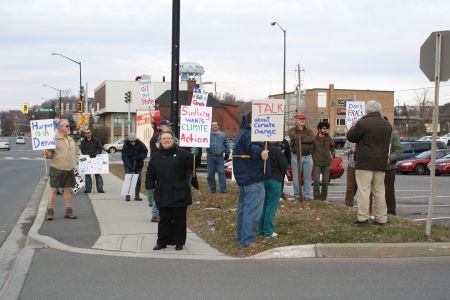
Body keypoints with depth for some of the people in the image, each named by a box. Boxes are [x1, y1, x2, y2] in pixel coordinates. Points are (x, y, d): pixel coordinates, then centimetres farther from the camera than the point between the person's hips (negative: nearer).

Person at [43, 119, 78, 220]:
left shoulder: (71, 140, 15)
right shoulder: (54, 139, -5)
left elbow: (75, 151, 25)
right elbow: (49, 154, -8)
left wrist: (74, 164, 18)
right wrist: (46, 153, -29)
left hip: (69, 169, 5)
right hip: (57, 169, -5)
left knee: (68, 189, 7)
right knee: (53, 189, -3)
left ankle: (68, 210, 13)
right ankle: (50, 211, 1)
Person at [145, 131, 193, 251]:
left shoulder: (182, 153, 2)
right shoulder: (156, 156, 10)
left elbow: (191, 165, 0)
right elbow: (150, 174, 11)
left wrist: (195, 154, -13)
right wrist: (149, 188, 7)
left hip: (180, 194, -2)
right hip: (162, 194, 2)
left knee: (179, 218, 5)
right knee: (164, 218, 7)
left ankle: (179, 242, 16)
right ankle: (162, 242, 16)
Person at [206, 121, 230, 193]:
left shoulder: (222, 135, 9)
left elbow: (226, 145, 16)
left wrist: (227, 153, 14)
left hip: (220, 156, 0)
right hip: (210, 157, 0)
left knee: (221, 172, -4)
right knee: (211, 173, 3)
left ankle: (223, 188, -1)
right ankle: (212, 188, 13)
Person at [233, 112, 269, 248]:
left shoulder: (242, 133, 15)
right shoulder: (250, 135, -18)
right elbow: (253, 146, -41)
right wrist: (260, 152, -62)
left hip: (243, 177, 11)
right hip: (254, 179, -11)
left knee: (244, 207, 18)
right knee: (253, 210, -9)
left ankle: (241, 236, 26)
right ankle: (248, 240, -9)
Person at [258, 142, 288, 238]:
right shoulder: (276, 150, -19)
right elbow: (284, 165, -13)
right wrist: (281, 174, 8)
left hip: (262, 179, 6)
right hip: (274, 180, -6)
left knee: (263, 206, 15)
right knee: (271, 206, 1)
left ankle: (261, 230, 20)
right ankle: (268, 232, 4)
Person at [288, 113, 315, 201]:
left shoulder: (309, 131, 11)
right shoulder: (292, 130, 3)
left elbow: (313, 138, -11)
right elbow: (294, 137, -21)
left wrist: (300, 139, -16)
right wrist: (305, 137, -11)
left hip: (308, 157, 3)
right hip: (296, 156, -3)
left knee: (307, 177, 4)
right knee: (296, 177, 0)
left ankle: (307, 195, 9)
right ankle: (297, 195, 8)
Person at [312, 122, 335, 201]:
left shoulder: (329, 139, 6)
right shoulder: (314, 139, -3)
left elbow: (333, 148, 17)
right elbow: (311, 150, 1)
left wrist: (332, 155, -1)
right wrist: (313, 159, -6)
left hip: (327, 163, 3)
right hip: (317, 163, -3)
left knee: (325, 182, 6)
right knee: (316, 181, -7)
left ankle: (324, 198, 15)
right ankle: (317, 198, 0)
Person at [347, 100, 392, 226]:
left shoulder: (363, 123, -12)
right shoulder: (387, 125, 9)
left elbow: (350, 137, -5)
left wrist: (354, 127, 15)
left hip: (365, 163, -6)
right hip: (381, 164, 6)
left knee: (364, 191, -4)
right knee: (379, 191, 11)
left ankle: (363, 218, -5)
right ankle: (381, 218, 12)